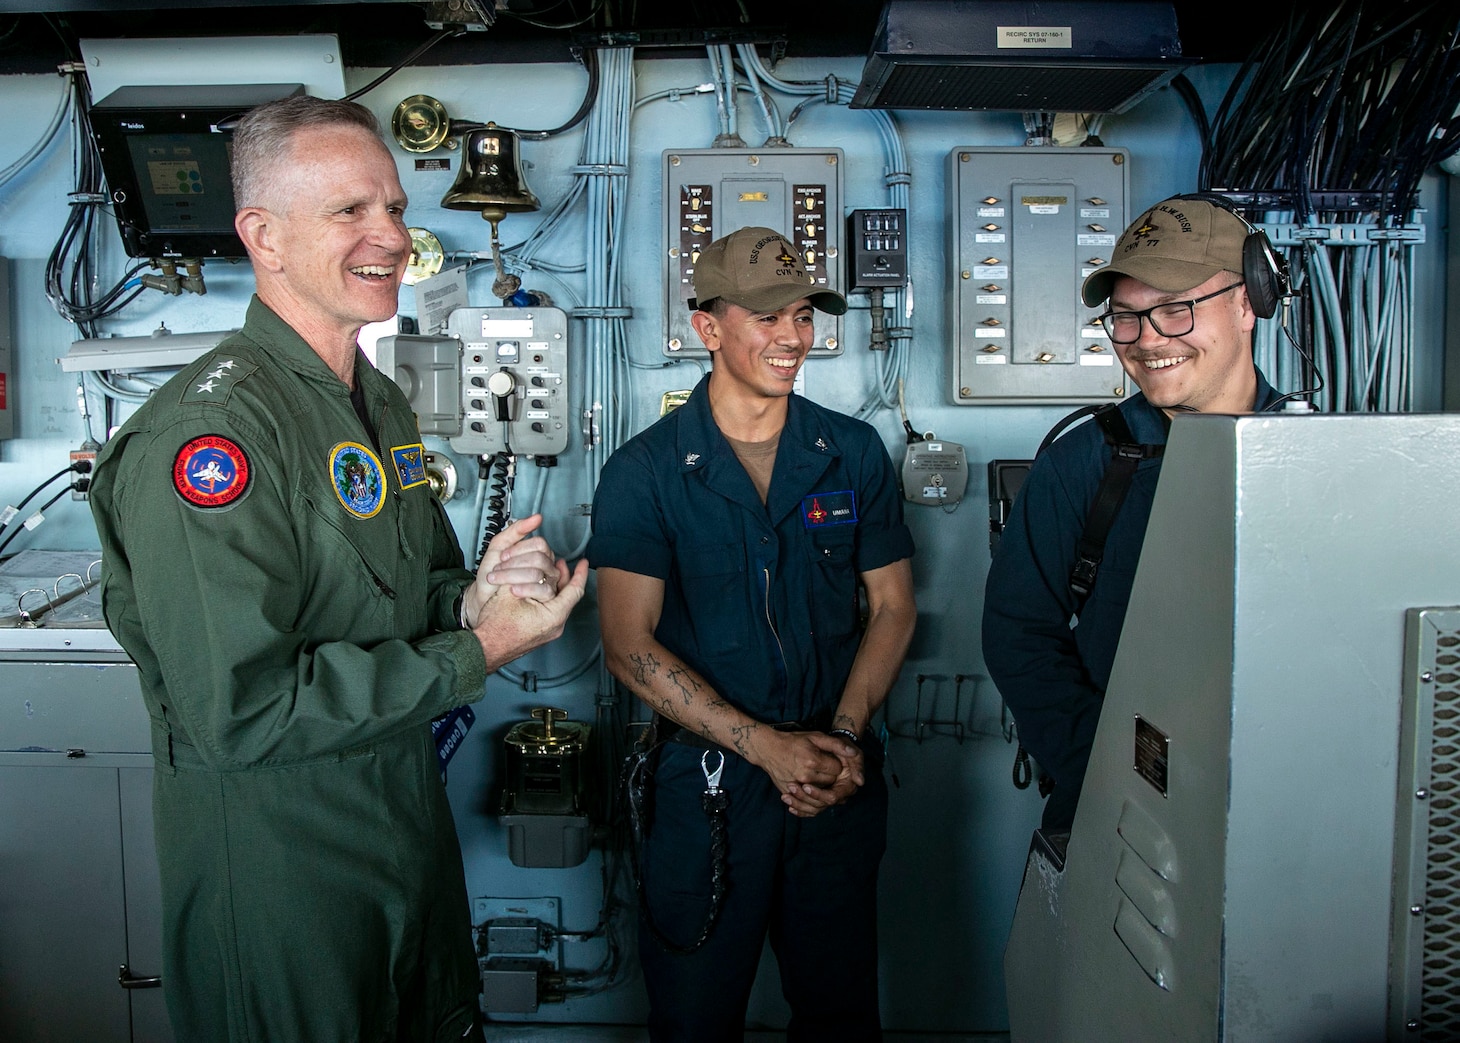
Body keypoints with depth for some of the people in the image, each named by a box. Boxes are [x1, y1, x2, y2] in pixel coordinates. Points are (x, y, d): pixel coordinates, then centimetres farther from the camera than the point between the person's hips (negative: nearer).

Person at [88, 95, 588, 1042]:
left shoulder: (383, 404, 8)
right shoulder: (208, 430, -23)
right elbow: (237, 711, -28)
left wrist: (474, 598, -7)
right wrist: (477, 653, -22)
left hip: (414, 821, 8)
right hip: (279, 865, -8)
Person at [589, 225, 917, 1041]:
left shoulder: (855, 454, 3)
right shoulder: (645, 473, -6)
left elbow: (895, 605, 5)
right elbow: (630, 645, -12)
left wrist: (844, 736, -9)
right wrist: (766, 745, -18)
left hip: (839, 773, 3)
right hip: (706, 779, -2)